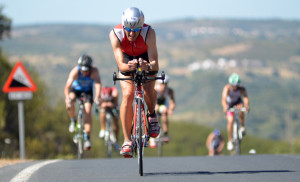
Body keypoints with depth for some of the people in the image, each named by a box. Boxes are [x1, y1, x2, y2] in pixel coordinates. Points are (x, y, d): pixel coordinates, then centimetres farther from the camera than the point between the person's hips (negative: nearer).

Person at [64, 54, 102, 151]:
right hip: (76, 88, 0)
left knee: (87, 110, -17)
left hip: (88, 90, 0)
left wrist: (97, 97, -63)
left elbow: (98, 84, -46)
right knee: (69, 104, -29)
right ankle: (73, 120, 1)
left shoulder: (94, 71, -32)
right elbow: (68, 85, -41)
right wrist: (67, 97, -59)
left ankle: (87, 138, -12)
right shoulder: (75, 71, -33)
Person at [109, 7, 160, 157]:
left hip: (146, 59, 0)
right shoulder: (115, 34, -32)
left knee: (148, 90, -25)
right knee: (128, 94, -22)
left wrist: (149, 66, -62)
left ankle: (151, 115, 10)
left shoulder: (149, 33, -34)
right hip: (127, 61, 0)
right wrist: (128, 66, -60)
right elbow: (121, 65, -37)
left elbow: (155, 64, -39)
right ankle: (127, 141, -18)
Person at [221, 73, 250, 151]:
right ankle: (230, 141, -3)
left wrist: (246, 105, -66)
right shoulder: (227, 88, -32)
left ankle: (242, 127, -11)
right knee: (230, 121, -18)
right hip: (229, 103, -1)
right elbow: (223, 99, -45)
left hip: (238, 102, 1)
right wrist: (225, 107, -66)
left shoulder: (242, 89, -29)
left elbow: (245, 97, -44)